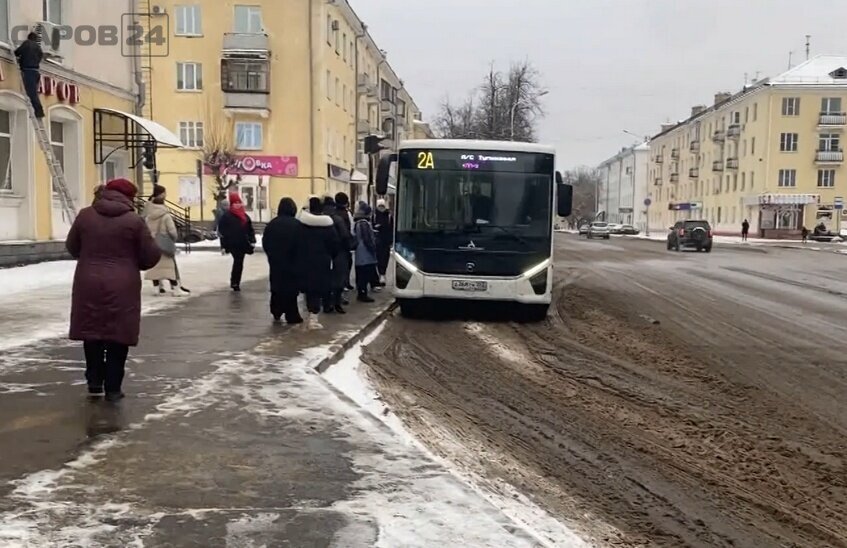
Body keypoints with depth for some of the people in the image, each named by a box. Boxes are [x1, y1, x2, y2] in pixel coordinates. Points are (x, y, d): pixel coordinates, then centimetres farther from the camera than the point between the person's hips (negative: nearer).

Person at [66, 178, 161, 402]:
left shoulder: (85, 215, 3)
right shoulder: (134, 220, -7)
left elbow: (71, 247, 14)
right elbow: (151, 255, -4)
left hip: (89, 283, 3)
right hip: (122, 286, -3)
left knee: (92, 331, 16)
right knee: (117, 334, 6)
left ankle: (94, 383, 20)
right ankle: (113, 387, 11)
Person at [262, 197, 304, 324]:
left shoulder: (272, 224, 1)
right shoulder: (297, 224, -12)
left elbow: (265, 243, 5)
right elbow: (301, 245, -13)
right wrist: (299, 260, -1)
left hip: (275, 261, 4)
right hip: (292, 262, -4)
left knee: (276, 287, 16)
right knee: (291, 287, 1)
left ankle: (276, 313, 22)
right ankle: (292, 317, 1)